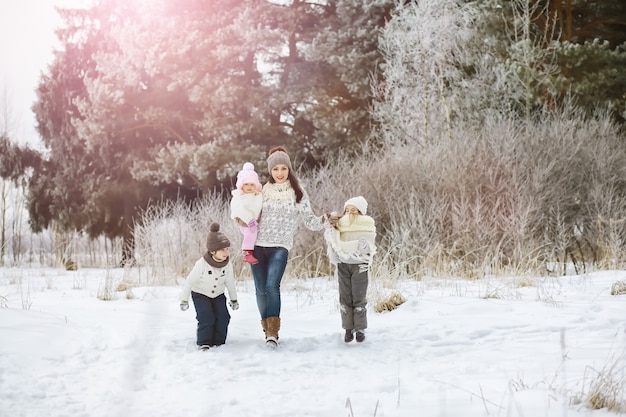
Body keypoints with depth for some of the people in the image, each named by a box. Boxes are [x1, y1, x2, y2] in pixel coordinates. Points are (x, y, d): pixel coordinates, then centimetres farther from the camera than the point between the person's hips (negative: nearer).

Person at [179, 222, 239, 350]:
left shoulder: (228, 265, -16)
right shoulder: (202, 264, -29)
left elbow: (230, 282, 2)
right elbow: (190, 281, -18)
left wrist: (234, 299, 12)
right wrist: (184, 300, -11)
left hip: (218, 295, 4)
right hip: (200, 294, -4)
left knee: (223, 317, -9)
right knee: (206, 318, -18)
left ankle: (218, 342, 4)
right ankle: (204, 343, -7)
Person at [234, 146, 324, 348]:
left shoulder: (298, 193, 5)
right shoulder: (263, 191, 10)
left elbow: (309, 220, 4)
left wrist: (323, 221, -16)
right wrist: (242, 221, -2)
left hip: (280, 247, -3)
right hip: (258, 245, 3)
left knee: (272, 286, -20)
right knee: (261, 289, 2)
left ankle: (273, 331, -19)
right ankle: (267, 328, 18)